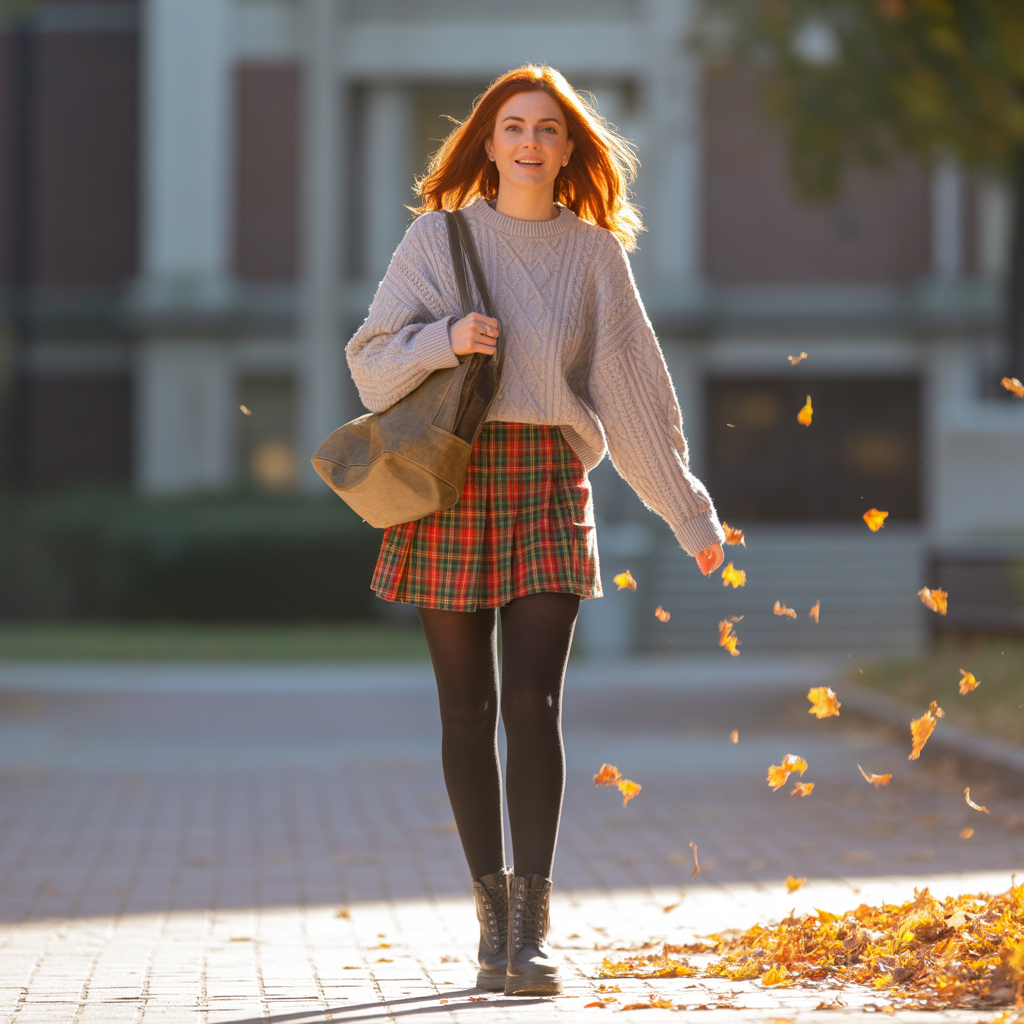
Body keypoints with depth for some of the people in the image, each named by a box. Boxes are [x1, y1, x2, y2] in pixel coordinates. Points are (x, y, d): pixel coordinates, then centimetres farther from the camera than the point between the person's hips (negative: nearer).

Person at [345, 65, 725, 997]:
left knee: (533, 703, -11)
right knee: (468, 709, 2)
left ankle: (531, 929, -11)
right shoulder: (439, 236, 6)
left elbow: (632, 385, 10)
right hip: (451, 477, 0)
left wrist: (688, 511, 9)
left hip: (548, 482, 0)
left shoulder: (592, 252, 8)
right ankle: (492, 910, 10)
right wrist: (443, 340, -15)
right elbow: (372, 357, 5)